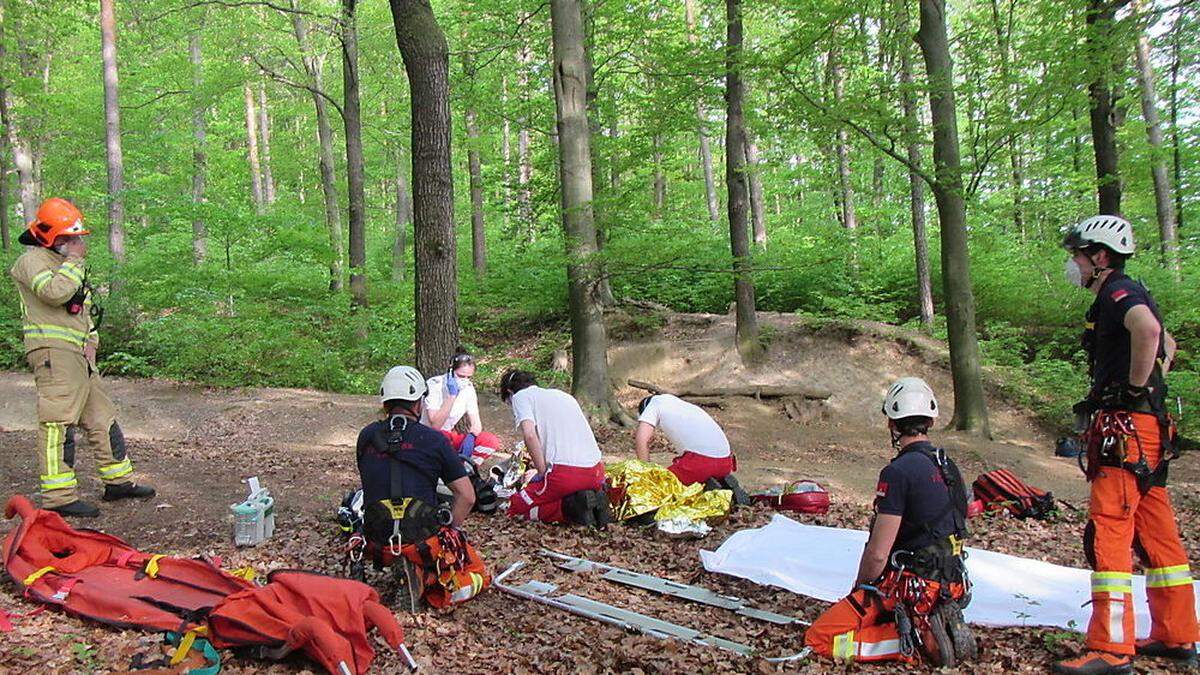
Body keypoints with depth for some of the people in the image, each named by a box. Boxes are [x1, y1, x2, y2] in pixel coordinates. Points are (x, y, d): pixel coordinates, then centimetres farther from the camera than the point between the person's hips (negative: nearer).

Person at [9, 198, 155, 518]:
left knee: (102, 418, 12)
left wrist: (91, 341, 14)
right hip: (53, 351, -10)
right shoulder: (33, 260, -5)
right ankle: (59, 497, -9)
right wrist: (75, 260, -12)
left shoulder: (66, 264, 25)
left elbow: (86, 310, 29)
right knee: (58, 423, -11)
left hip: (78, 355, 10)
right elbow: (55, 292, -25)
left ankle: (119, 481, 20)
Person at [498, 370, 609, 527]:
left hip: (564, 472, -7)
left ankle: (571, 507, -7)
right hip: (596, 472, 7)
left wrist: (543, 472, -5)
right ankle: (594, 501, 4)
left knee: (514, 507, 12)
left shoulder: (520, 396, 6)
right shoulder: (563, 395, 27)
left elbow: (529, 434, -13)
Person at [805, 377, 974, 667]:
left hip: (910, 589, -9)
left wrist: (859, 589, -1)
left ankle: (918, 639, -11)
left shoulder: (898, 472, -20)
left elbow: (877, 554, -20)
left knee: (819, 638, -6)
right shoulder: (948, 467, 7)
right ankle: (933, 625, 9)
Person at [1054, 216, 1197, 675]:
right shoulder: (1118, 297, 20)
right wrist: (1152, 388, 23)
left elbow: (1147, 329, -34)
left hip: (1126, 427, -11)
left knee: (1108, 533, -12)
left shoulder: (1118, 292, -10)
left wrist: (1136, 388, -22)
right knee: (1155, 533, 14)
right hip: (1148, 429, 11)